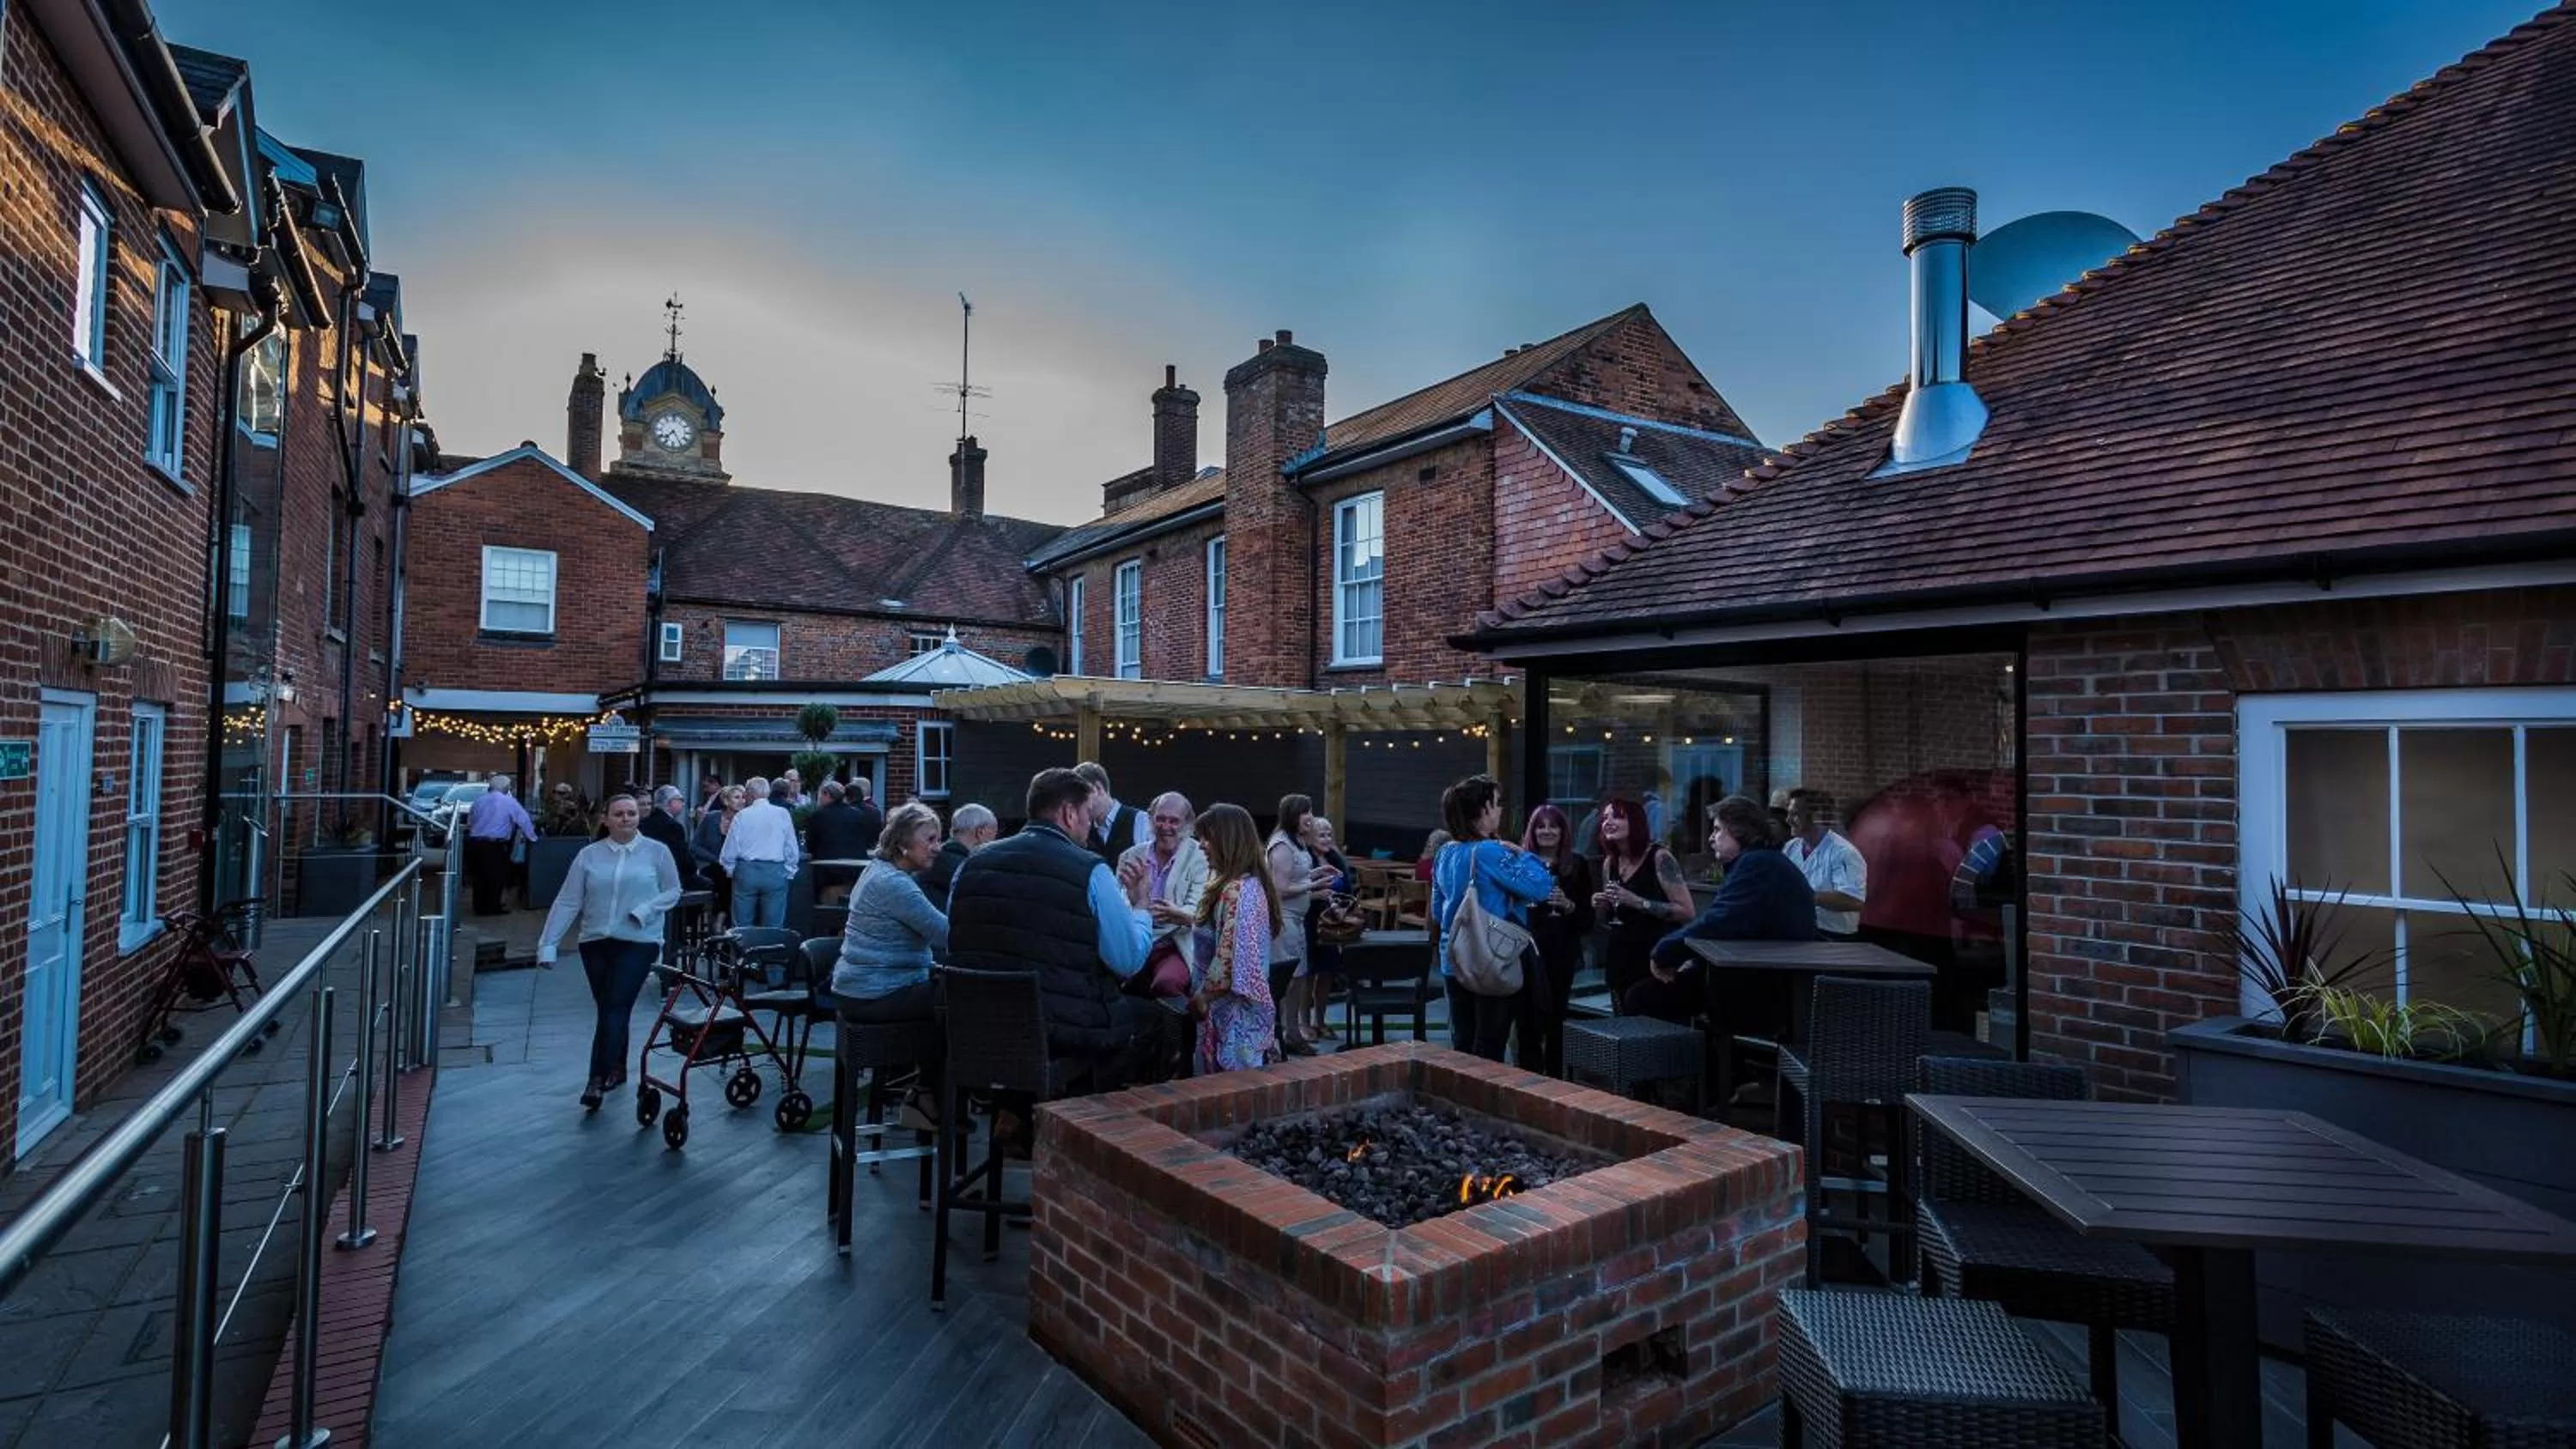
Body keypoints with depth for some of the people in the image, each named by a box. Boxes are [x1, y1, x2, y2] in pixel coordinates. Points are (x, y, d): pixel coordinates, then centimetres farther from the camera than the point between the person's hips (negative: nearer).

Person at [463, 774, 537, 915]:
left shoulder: (478, 801, 15)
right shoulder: (510, 802, -1)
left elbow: (469, 823, 19)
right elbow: (524, 820, 1)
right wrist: (532, 837, 13)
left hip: (474, 843, 6)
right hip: (494, 845, -5)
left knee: (479, 875, 14)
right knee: (496, 876, 6)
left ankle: (480, 907, 19)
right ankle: (493, 907, 11)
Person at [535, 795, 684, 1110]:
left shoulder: (656, 852, -2)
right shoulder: (589, 855, 3)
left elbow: (673, 891, 3)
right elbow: (567, 901, 2)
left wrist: (645, 910, -14)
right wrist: (548, 943, -3)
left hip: (638, 942, -3)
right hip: (595, 942, 3)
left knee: (615, 1009, -10)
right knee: (608, 1009, 13)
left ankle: (598, 1079, -7)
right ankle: (616, 1070, 30)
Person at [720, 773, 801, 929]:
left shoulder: (741, 816, 0)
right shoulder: (783, 814, -1)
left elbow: (729, 852, 2)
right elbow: (792, 850, -1)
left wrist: (730, 871, 20)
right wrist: (788, 873, 11)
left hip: (746, 871, 1)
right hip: (775, 873, 0)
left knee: (743, 927, 9)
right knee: (773, 927, 3)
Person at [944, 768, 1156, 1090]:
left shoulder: (972, 863, 4)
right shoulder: (1091, 871, -11)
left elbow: (955, 947, 16)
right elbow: (1129, 961, -9)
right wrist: (1140, 907, 11)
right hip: (1068, 1029, -6)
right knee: (1156, 1015, 18)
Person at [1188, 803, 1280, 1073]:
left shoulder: (1237, 891, -20)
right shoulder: (1247, 884, 11)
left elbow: (1231, 957, -23)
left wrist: (1202, 996, -10)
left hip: (1233, 1008, -9)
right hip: (1231, 1008, 9)